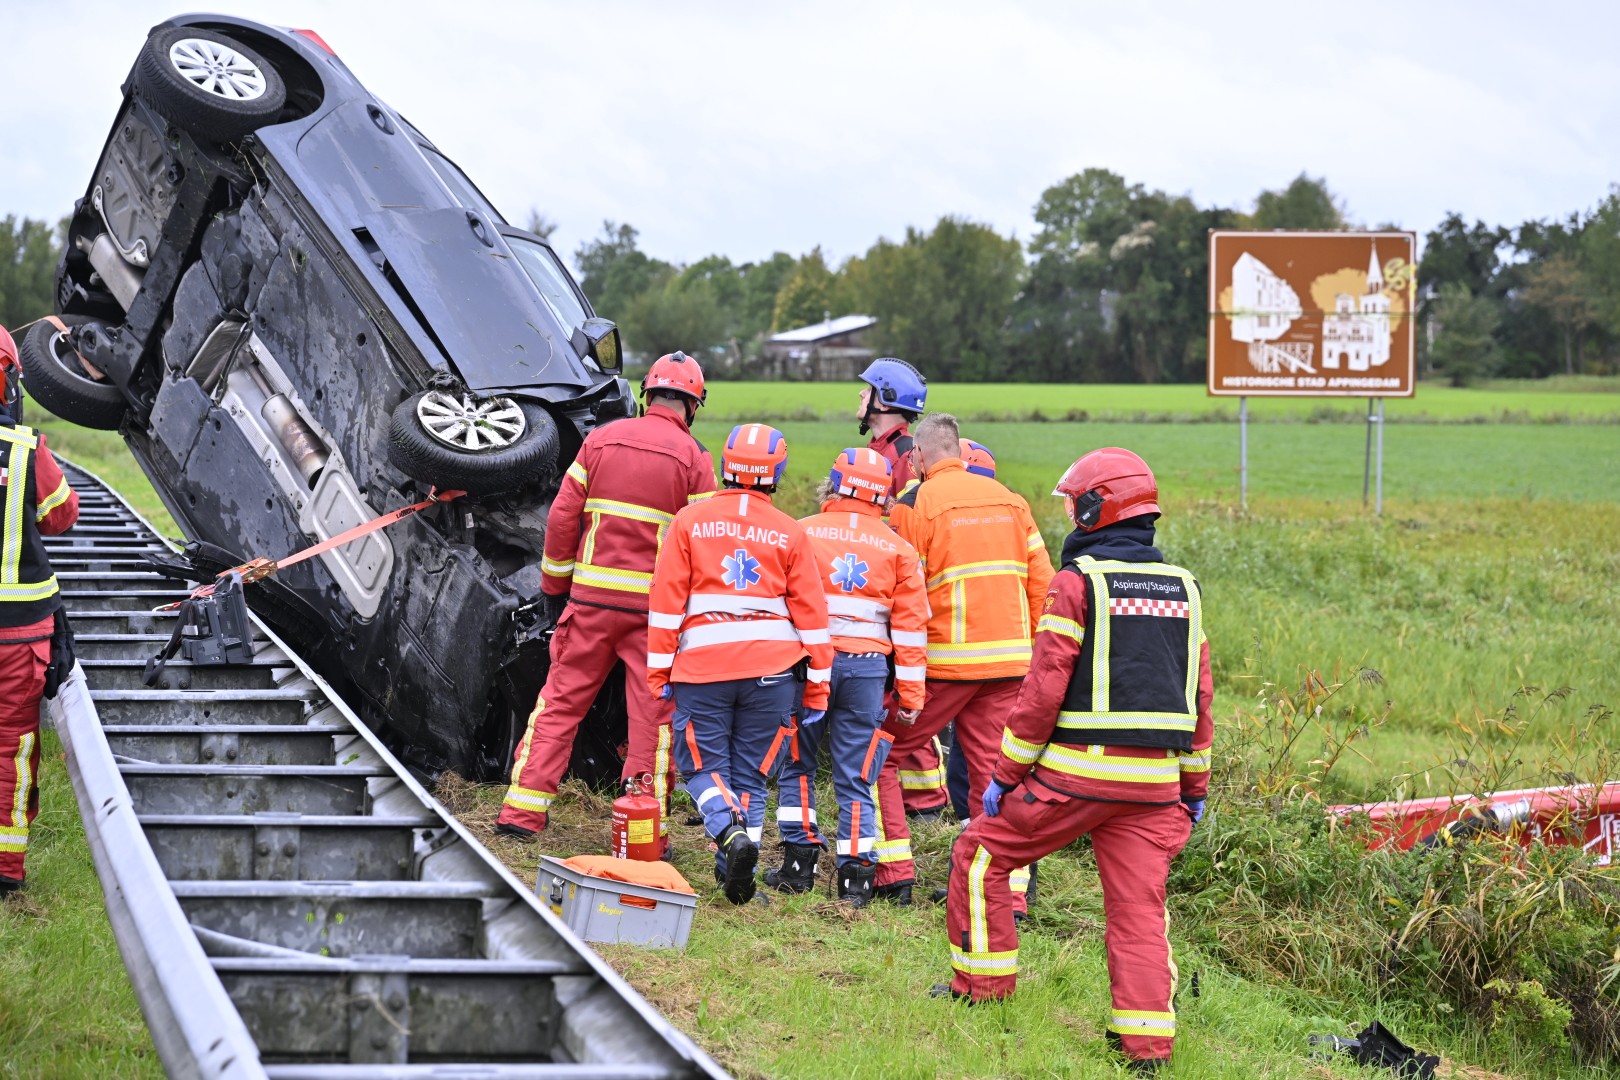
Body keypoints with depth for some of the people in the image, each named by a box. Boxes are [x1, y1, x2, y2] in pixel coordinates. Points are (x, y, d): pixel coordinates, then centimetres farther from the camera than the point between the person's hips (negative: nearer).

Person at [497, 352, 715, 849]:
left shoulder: (601, 440, 4)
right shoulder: (694, 458, -4)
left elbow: (562, 518, 5)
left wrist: (554, 585, 15)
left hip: (591, 600, 2)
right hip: (656, 605, -2)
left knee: (560, 701, 10)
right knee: (652, 716, 4)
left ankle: (522, 809, 9)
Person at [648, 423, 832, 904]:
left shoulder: (690, 521, 3)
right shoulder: (791, 534, 5)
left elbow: (666, 600, 0)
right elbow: (811, 612, 6)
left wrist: (659, 671, 4)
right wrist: (817, 687, 11)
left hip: (702, 665, -1)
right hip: (773, 668, 1)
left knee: (704, 767, 8)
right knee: (751, 775, 10)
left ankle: (730, 832, -18)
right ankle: (736, 872, 7)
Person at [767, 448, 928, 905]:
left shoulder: (802, 533, 0)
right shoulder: (897, 548, 7)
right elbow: (910, 624, 6)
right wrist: (911, 693, 8)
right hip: (868, 668, 1)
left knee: (797, 765, 14)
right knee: (856, 778, 6)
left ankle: (799, 863, 11)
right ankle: (855, 875, 3)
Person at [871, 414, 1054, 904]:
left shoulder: (919, 502, -5)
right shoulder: (1010, 500, 10)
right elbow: (1040, 580, 9)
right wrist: (1032, 651, 17)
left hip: (945, 662, -5)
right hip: (1009, 661, 5)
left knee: (880, 753, 8)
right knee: (992, 771, 9)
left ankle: (895, 873, 3)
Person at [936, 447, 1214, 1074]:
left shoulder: (1078, 581, -8)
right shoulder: (1183, 587, 11)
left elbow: (1044, 689, -10)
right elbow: (1199, 695, 13)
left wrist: (1005, 774, -3)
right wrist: (1195, 785, 21)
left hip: (1078, 772, -5)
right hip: (1154, 782, 5)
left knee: (981, 856, 13)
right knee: (1139, 904, 6)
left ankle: (983, 982, 19)